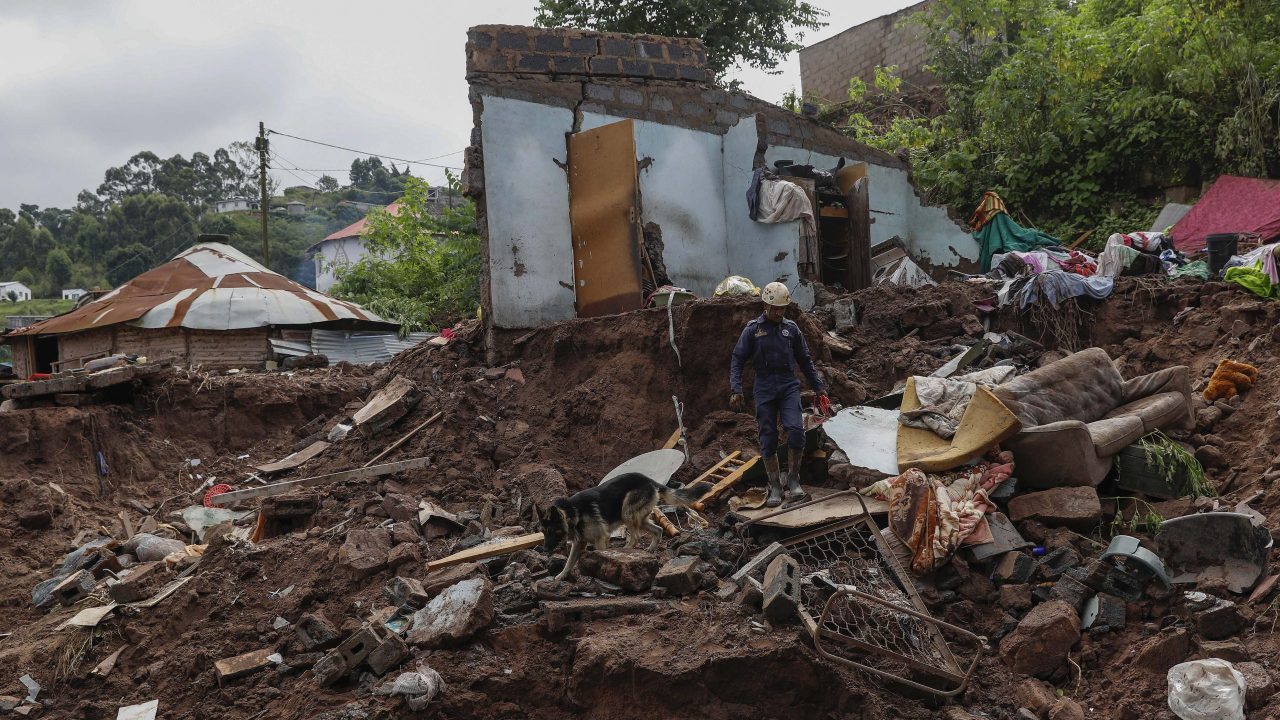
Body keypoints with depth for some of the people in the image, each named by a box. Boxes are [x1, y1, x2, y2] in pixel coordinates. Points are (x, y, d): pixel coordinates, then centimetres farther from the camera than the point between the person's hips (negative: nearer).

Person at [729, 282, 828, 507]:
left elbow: (805, 361, 16)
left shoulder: (791, 329, 8)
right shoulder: (752, 330, 2)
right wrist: (736, 390, -10)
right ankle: (775, 488, 10)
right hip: (764, 389, -1)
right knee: (768, 439, 0)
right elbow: (737, 360, 2)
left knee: (795, 429, -18)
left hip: (789, 386, 1)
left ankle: (793, 480, -3)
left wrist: (818, 388, 15)